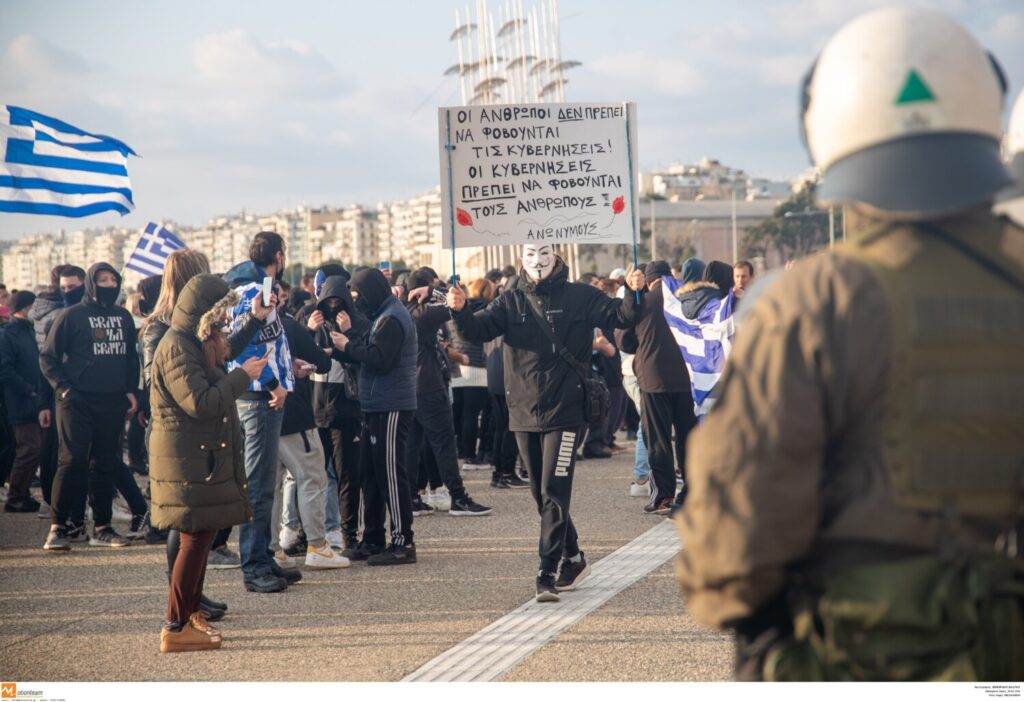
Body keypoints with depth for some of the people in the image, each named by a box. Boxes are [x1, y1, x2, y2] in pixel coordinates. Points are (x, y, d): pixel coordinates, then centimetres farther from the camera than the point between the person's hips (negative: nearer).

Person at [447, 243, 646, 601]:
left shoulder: (579, 297, 1)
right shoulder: (511, 302, 8)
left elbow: (618, 315, -4)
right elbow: (478, 329, -1)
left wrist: (634, 294, -24)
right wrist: (461, 311, -22)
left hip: (565, 413, -4)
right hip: (525, 413, 4)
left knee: (554, 494, -10)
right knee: (543, 496, 13)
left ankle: (547, 574, -9)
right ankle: (573, 558, 31)